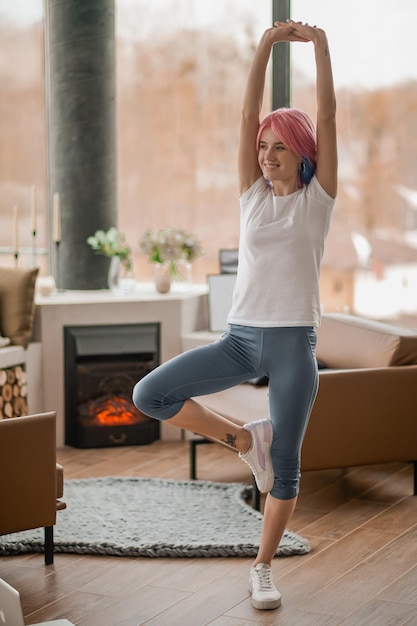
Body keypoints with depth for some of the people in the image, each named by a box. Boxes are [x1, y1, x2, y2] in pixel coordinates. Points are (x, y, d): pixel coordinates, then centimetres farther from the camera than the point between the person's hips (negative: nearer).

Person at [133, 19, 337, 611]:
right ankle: (246, 439, 6)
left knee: (285, 468, 3)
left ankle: (263, 568, 23)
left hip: (294, 342, -3)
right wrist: (265, 47, -9)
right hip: (240, 337, 3)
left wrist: (321, 45, -14)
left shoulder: (319, 197, 2)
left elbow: (328, 117, -7)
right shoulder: (253, 194, 8)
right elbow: (247, 117, 0)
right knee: (150, 394, -12)